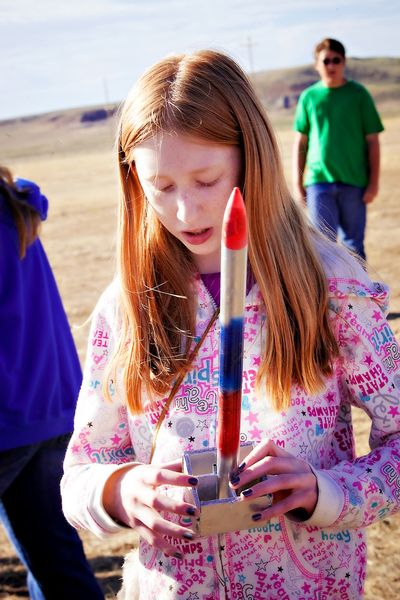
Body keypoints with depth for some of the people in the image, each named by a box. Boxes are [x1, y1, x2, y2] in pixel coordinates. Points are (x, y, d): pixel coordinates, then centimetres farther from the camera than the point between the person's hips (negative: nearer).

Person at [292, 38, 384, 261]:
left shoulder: (358, 94, 2)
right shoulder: (309, 97, 5)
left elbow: (373, 141, 2)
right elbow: (300, 142, 10)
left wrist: (374, 182, -2)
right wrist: (297, 183, 7)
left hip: (354, 182, 0)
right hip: (319, 181, 0)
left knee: (354, 245, 7)